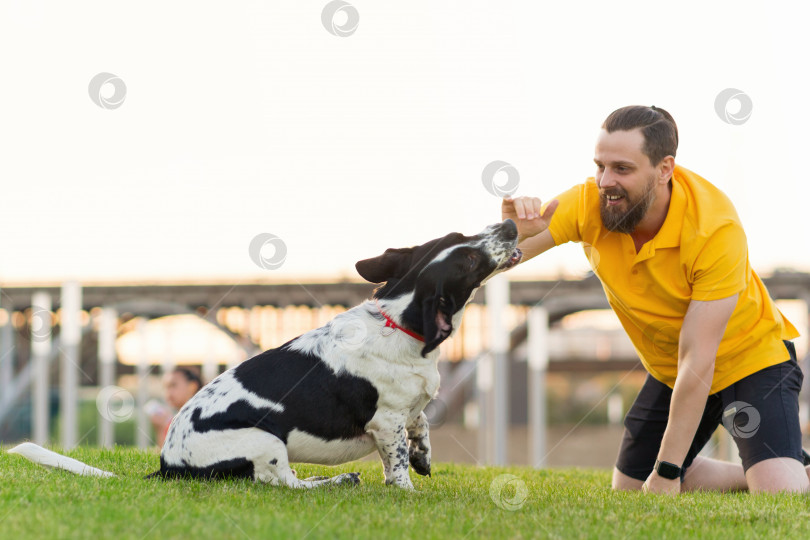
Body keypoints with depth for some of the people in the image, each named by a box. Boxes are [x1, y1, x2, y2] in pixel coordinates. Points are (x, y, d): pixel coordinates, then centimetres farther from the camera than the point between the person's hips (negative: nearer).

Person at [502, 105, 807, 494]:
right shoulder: (589, 204, -19)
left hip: (751, 358, -6)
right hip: (669, 371, 6)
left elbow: (697, 362, -32)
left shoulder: (716, 229, -32)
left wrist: (667, 471, -32)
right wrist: (515, 229, -44)